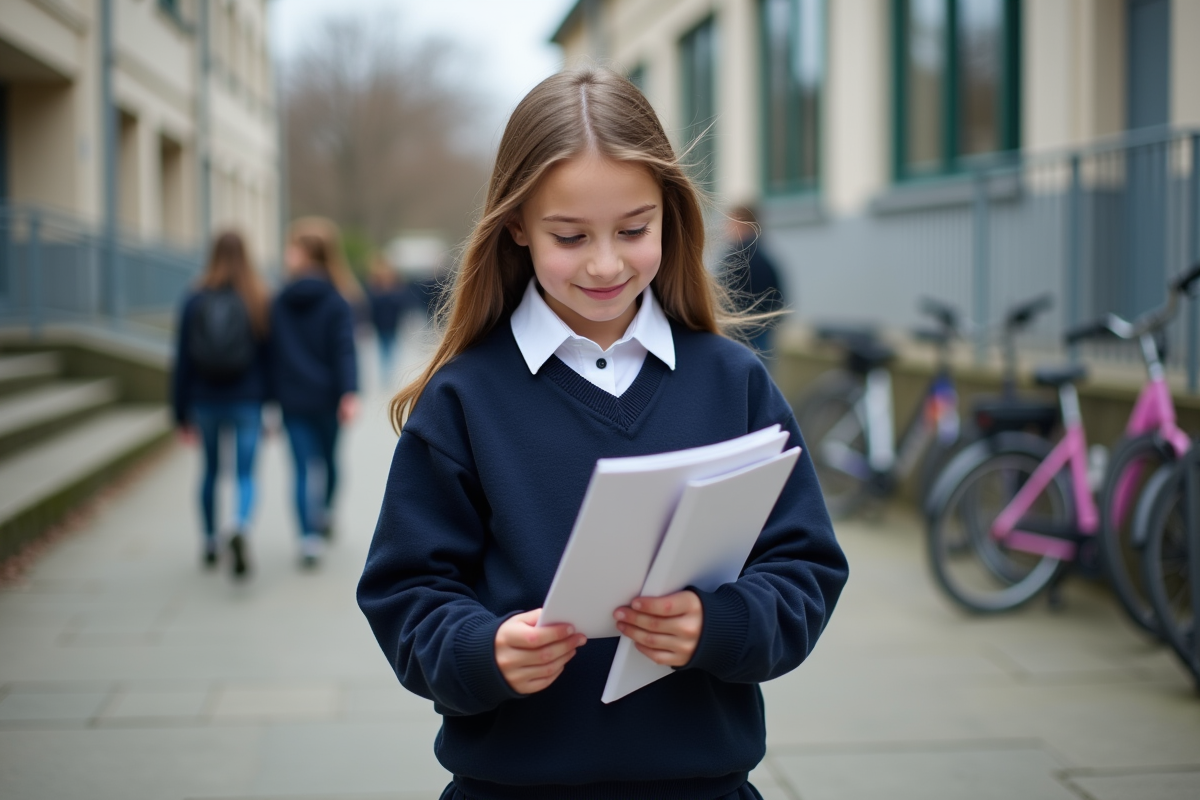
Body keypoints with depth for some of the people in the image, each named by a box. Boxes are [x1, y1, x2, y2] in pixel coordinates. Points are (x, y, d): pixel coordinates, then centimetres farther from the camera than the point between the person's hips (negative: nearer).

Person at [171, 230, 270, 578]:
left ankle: (210, 543, 28)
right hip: (246, 402, -2)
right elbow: (271, 357, -4)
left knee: (210, 470, 18)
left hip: (205, 402, 2)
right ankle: (240, 527, -29)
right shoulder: (259, 301, -5)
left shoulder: (194, 300, -3)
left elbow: (182, 360, -2)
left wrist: (181, 412, 5)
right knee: (246, 474, -1)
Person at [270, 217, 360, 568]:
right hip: (326, 396, 0)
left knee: (304, 467, 1)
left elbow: (271, 353, 4)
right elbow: (344, 351, -14)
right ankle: (324, 514, 41)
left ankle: (310, 538, -8)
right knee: (329, 458, 20)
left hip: (292, 398, 0)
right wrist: (349, 394, -20)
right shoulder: (336, 302, -6)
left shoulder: (279, 303, 0)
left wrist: (271, 395, 12)